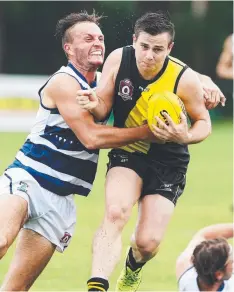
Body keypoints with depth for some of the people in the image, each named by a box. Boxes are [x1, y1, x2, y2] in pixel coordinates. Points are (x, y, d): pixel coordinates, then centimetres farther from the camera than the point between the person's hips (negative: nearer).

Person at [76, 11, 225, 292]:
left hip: (168, 163, -1)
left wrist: (185, 137, -26)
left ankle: (132, 269, 35)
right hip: (127, 152, 1)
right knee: (115, 213, -29)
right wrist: (95, 104, -28)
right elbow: (103, 109, -5)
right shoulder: (118, 59, -14)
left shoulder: (185, 79, -21)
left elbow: (203, 122, -5)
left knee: (147, 243, -4)